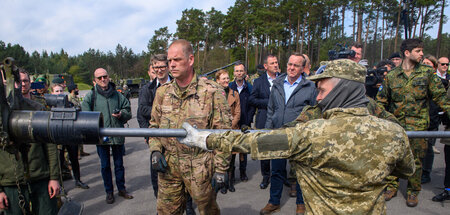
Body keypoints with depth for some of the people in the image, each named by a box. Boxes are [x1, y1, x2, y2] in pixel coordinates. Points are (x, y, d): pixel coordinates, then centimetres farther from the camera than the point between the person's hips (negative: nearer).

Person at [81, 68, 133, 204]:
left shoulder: (117, 95, 4)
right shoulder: (91, 96, -1)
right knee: (105, 165, 10)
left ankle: (121, 189, 28)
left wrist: (121, 114, -11)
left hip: (117, 135, 1)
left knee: (119, 163, 13)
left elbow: (128, 112, 10)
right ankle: (109, 192, 25)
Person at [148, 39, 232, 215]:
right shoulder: (163, 92, 5)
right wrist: (155, 150, 0)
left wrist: (221, 169, -9)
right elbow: (154, 125, 15)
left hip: (200, 167, -4)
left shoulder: (211, 92, -10)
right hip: (168, 166, 4)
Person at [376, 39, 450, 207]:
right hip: (395, 124, 1)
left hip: (418, 125, -1)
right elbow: (382, 100, 9)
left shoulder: (427, 72, 1)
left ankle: (413, 191, 24)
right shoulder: (392, 75, 3)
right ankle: (392, 186, 25)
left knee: (415, 160, 6)